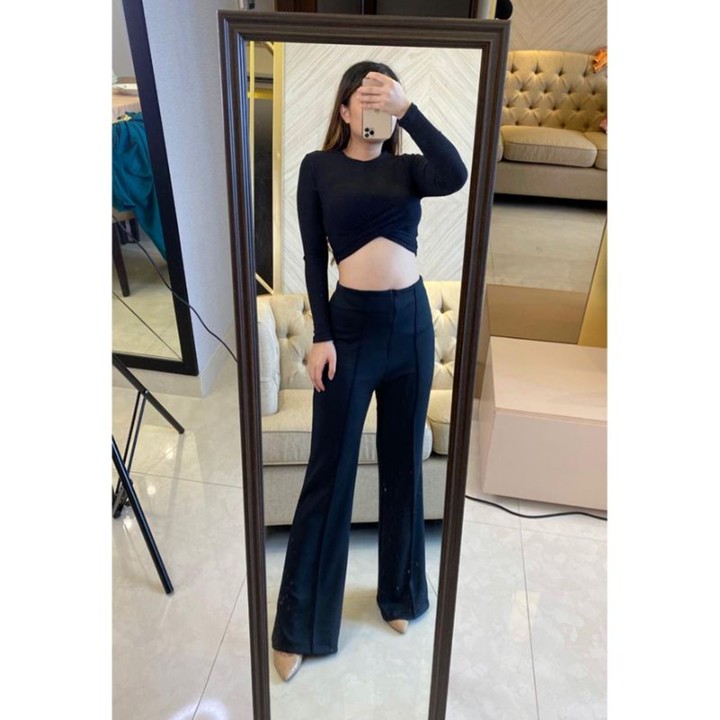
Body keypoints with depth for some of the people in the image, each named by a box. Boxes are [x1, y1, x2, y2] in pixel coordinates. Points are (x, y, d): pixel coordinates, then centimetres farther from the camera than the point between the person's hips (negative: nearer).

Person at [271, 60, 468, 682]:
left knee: (403, 464, 12)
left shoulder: (408, 167, 9)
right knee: (330, 472, 2)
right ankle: (299, 627, 19)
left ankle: (400, 594, 33)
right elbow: (313, 258, -1)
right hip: (351, 323, -2)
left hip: (412, 320, 3)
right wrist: (321, 336, -7)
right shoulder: (318, 167, 5)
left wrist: (408, 110, -13)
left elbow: (456, 175, -14)